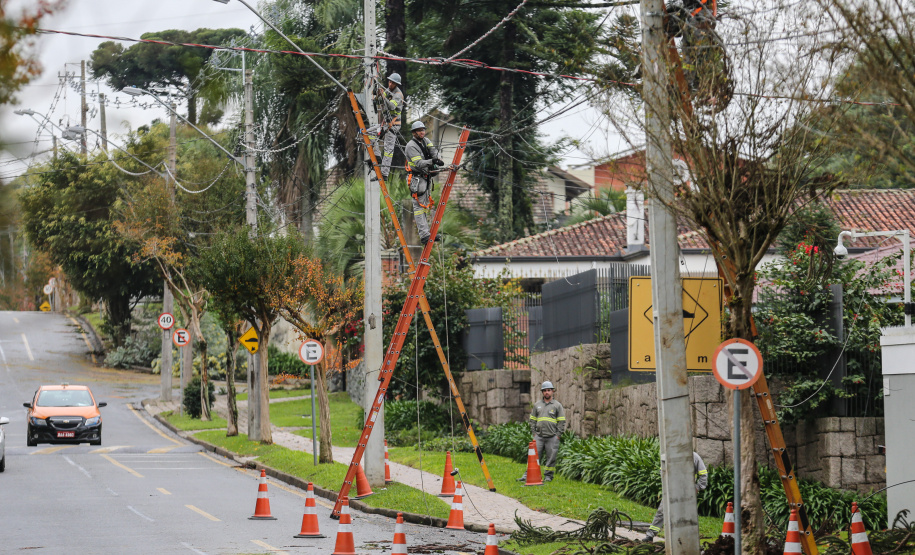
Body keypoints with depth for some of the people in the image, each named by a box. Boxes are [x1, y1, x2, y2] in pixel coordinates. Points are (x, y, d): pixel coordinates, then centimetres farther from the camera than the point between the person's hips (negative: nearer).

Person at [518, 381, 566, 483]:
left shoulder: (557, 405, 5)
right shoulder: (537, 405, 14)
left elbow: (562, 421, 3)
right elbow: (532, 420, 17)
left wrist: (558, 435, -5)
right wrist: (533, 433, 6)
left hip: (552, 437, -2)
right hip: (538, 436, 2)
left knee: (551, 457, 1)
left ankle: (548, 476, 10)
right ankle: (527, 475, 0)